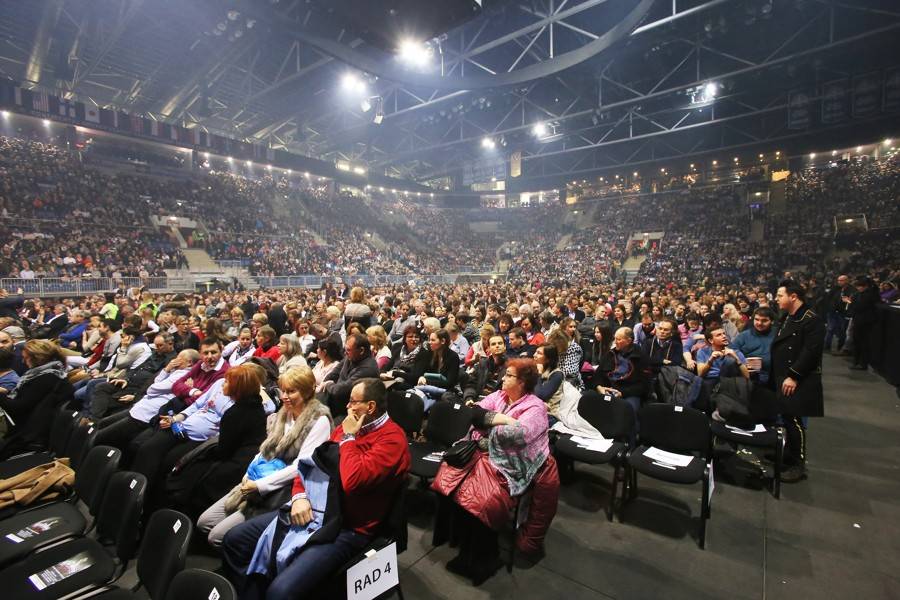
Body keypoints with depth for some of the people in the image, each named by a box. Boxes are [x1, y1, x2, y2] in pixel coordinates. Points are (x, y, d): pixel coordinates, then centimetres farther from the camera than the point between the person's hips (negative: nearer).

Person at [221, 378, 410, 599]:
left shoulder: (392, 438, -17)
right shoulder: (347, 427, 9)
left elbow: (352, 481, -28)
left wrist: (348, 438, -15)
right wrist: (300, 496, -6)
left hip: (347, 528, -8)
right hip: (313, 508, 8)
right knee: (235, 539, 6)